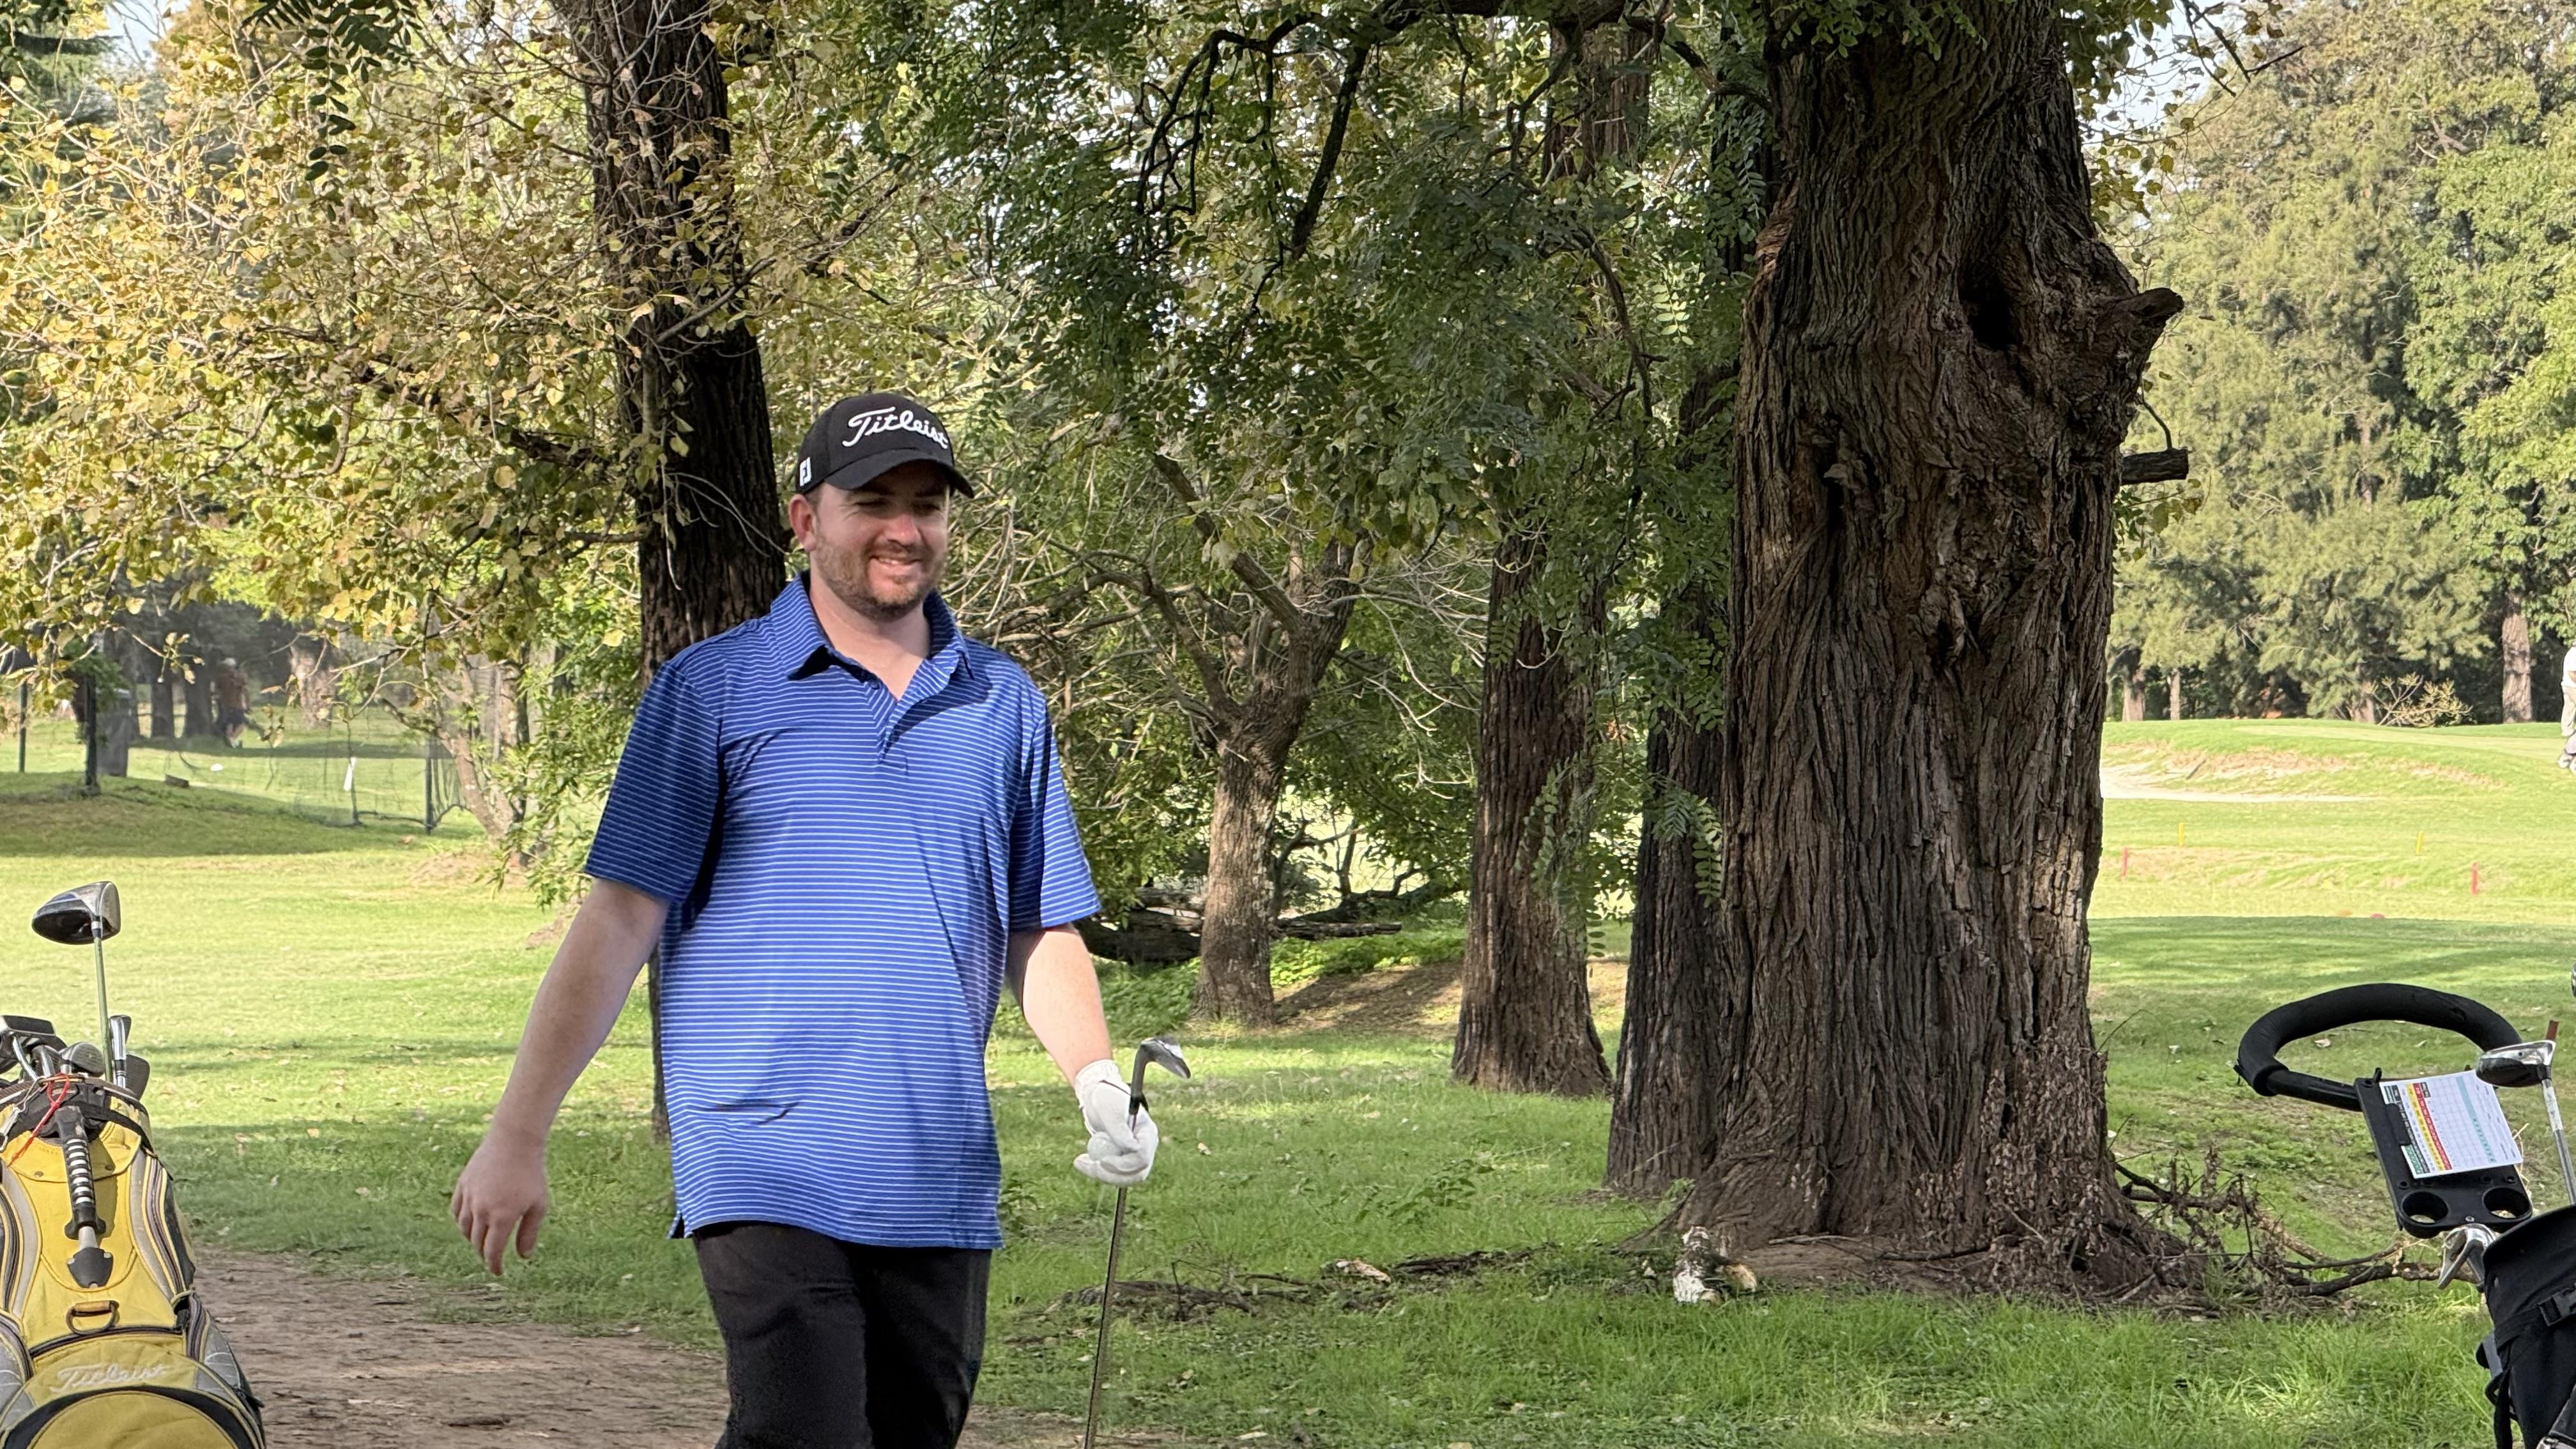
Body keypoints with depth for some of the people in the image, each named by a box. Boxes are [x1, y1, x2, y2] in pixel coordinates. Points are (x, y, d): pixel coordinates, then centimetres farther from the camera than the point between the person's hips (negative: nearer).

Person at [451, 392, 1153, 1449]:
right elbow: (619, 918, -2)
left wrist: (1097, 1082, -3)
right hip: (767, 1174, -4)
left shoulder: (1004, 704, 12)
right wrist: (518, 1135, -5)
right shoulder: (711, 690, 1)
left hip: (942, 1186, 4)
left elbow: (1041, 933, 16)